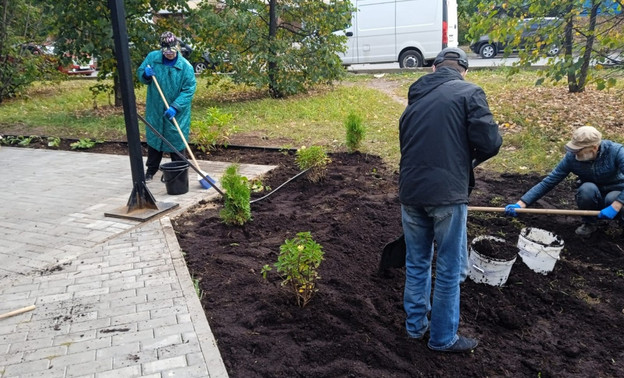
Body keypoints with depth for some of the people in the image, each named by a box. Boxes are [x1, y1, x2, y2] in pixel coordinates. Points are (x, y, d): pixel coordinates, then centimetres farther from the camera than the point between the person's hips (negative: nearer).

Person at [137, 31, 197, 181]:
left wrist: (175, 107, -24)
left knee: (176, 140, 3)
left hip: (177, 113, -3)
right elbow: (140, 73, 11)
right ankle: (151, 170, 28)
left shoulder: (186, 66, -14)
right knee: (153, 138, 14)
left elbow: (189, 90, -15)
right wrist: (145, 75, -14)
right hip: (155, 110, 4)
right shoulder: (152, 57, -3)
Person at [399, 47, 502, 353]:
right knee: (449, 270, 9)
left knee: (416, 263, 19)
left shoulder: (415, 98, 17)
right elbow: (489, 142, -11)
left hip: (410, 192, 6)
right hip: (447, 194, -5)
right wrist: (470, 158, 11)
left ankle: (416, 326, 32)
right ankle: (443, 338, 23)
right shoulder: (469, 92, -1)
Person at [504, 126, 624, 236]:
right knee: (587, 188, -32)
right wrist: (521, 204, -28)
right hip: (591, 194, 2)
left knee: (611, 199, -35)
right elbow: (548, 182, -19)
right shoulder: (571, 157, -20)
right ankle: (589, 223, -6)